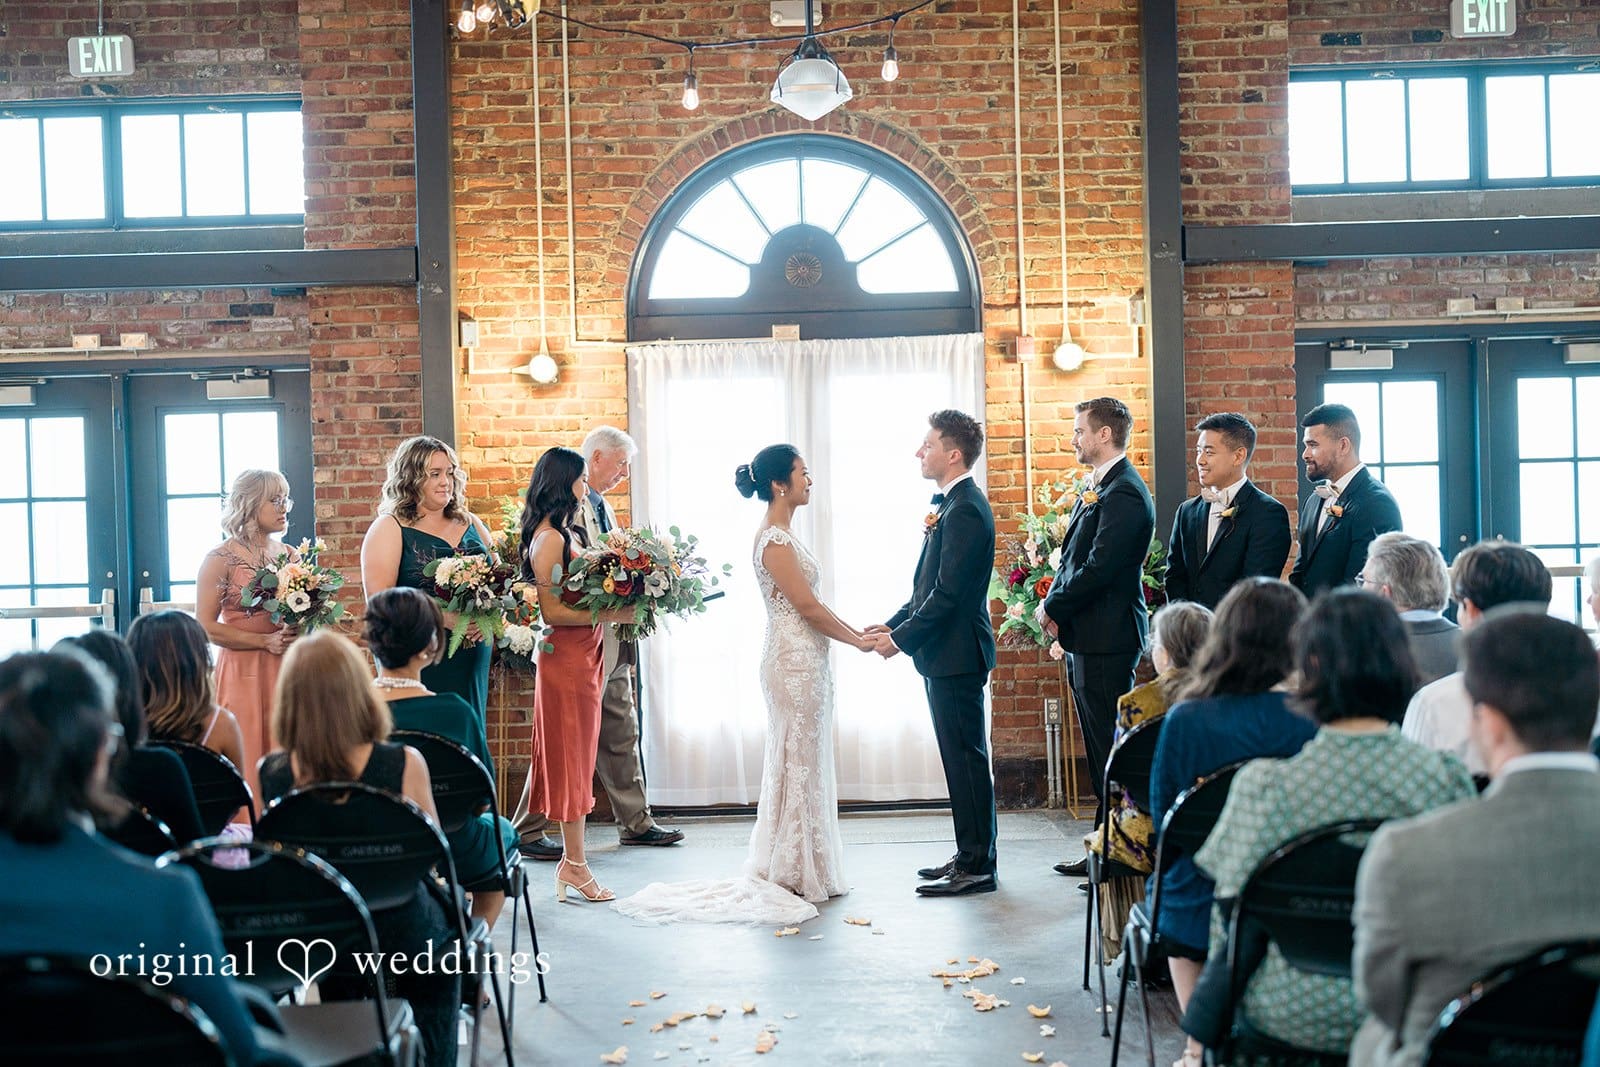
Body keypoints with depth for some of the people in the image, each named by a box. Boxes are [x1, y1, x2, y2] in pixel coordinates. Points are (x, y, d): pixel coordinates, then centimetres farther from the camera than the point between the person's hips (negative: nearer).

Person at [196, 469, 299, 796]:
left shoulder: (290, 556, 11)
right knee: (246, 768, -4)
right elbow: (206, 627, -8)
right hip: (242, 674, -4)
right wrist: (267, 641, -14)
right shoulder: (221, 559, -3)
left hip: (286, 672, 4)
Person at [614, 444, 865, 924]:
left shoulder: (782, 534, 15)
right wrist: (858, 640, -9)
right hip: (795, 661, -10)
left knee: (803, 763, 14)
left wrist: (857, 631, 13)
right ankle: (798, 874, 5)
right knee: (799, 762, -3)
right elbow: (807, 606, -17)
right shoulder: (775, 540, -16)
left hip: (804, 660, 10)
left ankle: (794, 870, 22)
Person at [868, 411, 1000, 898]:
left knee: (966, 758, -4)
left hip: (956, 654, -10)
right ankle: (970, 856, 23)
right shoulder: (953, 504, 14)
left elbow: (948, 592, -22)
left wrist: (902, 638, -17)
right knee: (961, 757, 15)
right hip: (946, 654, 10)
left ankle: (977, 867, 3)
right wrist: (894, 622, 11)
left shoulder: (965, 510, -18)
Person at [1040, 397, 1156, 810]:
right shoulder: (1097, 487, 16)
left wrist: (1053, 607, -10)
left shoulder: (1124, 493, -17)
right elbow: (1073, 557, 19)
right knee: (1098, 745, 14)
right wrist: (1054, 607, 2)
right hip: (1084, 637, 10)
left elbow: (1099, 568, -23)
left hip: (1107, 638, -10)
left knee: (1110, 743, -4)